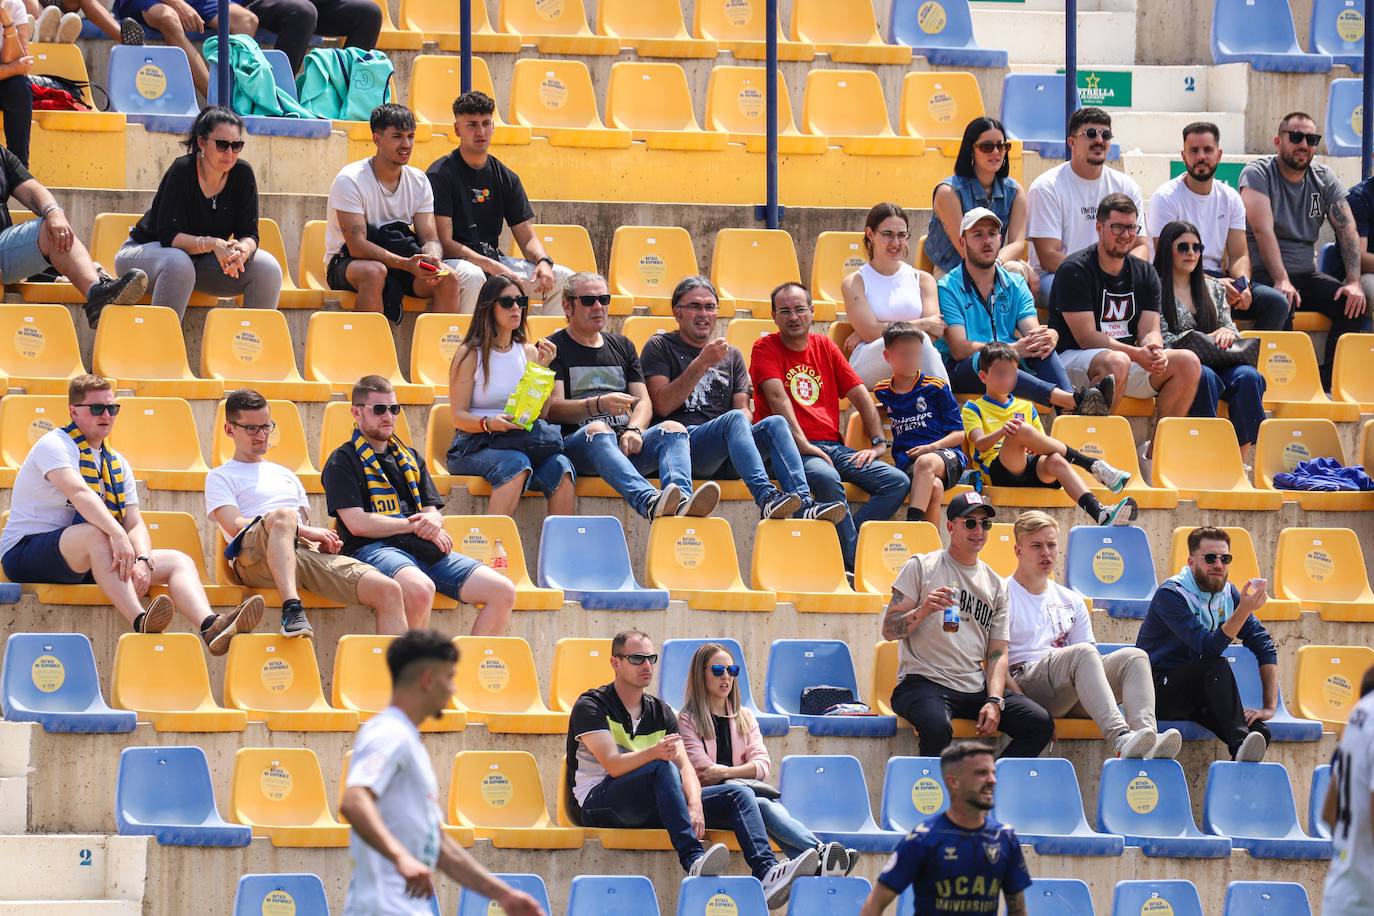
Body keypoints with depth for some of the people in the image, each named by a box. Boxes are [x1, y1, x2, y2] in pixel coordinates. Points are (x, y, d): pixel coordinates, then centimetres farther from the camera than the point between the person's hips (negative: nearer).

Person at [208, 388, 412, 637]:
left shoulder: (286, 476, 35)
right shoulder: (220, 477, 17)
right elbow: (234, 525, -1)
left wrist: (323, 542, 3)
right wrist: (304, 530, -8)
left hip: (308, 552, 5)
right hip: (254, 557, -5)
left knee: (388, 591, -17)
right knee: (283, 516, -41)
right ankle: (291, 608, -55)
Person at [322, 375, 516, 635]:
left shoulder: (409, 458, 27)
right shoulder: (343, 462, 7)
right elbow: (357, 523, -5)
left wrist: (433, 522, -4)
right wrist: (414, 525, -3)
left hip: (425, 550, 6)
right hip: (374, 549, -6)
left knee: (503, 592, -13)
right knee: (420, 589, -41)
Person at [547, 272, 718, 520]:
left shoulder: (622, 346, 27)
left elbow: (644, 402, 17)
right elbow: (553, 409, -4)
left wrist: (634, 429, -7)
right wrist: (599, 405, -22)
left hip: (626, 444, 5)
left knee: (673, 429, -23)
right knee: (598, 430, -38)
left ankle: (682, 502, -55)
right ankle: (650, 501, -65)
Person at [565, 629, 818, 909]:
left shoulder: (659, 711, 14)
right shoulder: (591, 706, -4)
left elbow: (685, 765, 1)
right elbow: (613, 765, -19)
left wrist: (695, 805, -20)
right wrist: (653, 753, -38)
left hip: (648, 809, 6)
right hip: (598, 806, -6)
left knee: (738, 795, -9)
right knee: (664, 767, -34)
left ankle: (766, 872, -33)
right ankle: (693, 860, -48)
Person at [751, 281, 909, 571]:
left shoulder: (825, 347, 18)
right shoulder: (766, 348, 3)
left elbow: (861, 396, 16)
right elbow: (777, 397, -11)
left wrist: (878, 444, 3)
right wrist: (802, 444, -23)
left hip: (833, 446, 6)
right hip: (790, 448, -6)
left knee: (898, 482, -13)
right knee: (827, 477, -38)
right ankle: (854, 564, -32)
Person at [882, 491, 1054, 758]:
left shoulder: (996, 585, 17)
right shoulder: (921, 566, 6)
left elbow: (998, 653, 12)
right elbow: (889, 630, 0)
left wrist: (994, 702, -5)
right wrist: (924, 611, -20)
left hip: (976, 690, 5)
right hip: (924, 683, -5)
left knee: (1040, 723, -15)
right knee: (938, 727, -38)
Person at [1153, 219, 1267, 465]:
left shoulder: (1214, 289, 24)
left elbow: (1230, 328, 21)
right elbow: (1161, 340, -4)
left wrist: (1227, 333, -6)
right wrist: (1206, 339, -12)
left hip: (1215, 363, 5)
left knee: (1248, 376, -29)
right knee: (1204, 377, -40)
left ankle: (1247, 457, -35)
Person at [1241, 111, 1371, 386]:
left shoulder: (1325, 179, 11)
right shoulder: (1258, 173, -4)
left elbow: (1347, 230, 2)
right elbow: (1263, 229, -17)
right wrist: (1281, 281, -30)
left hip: (1306, 274, 5)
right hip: (1263, 273, -5)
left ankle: (1328, 382, -16)